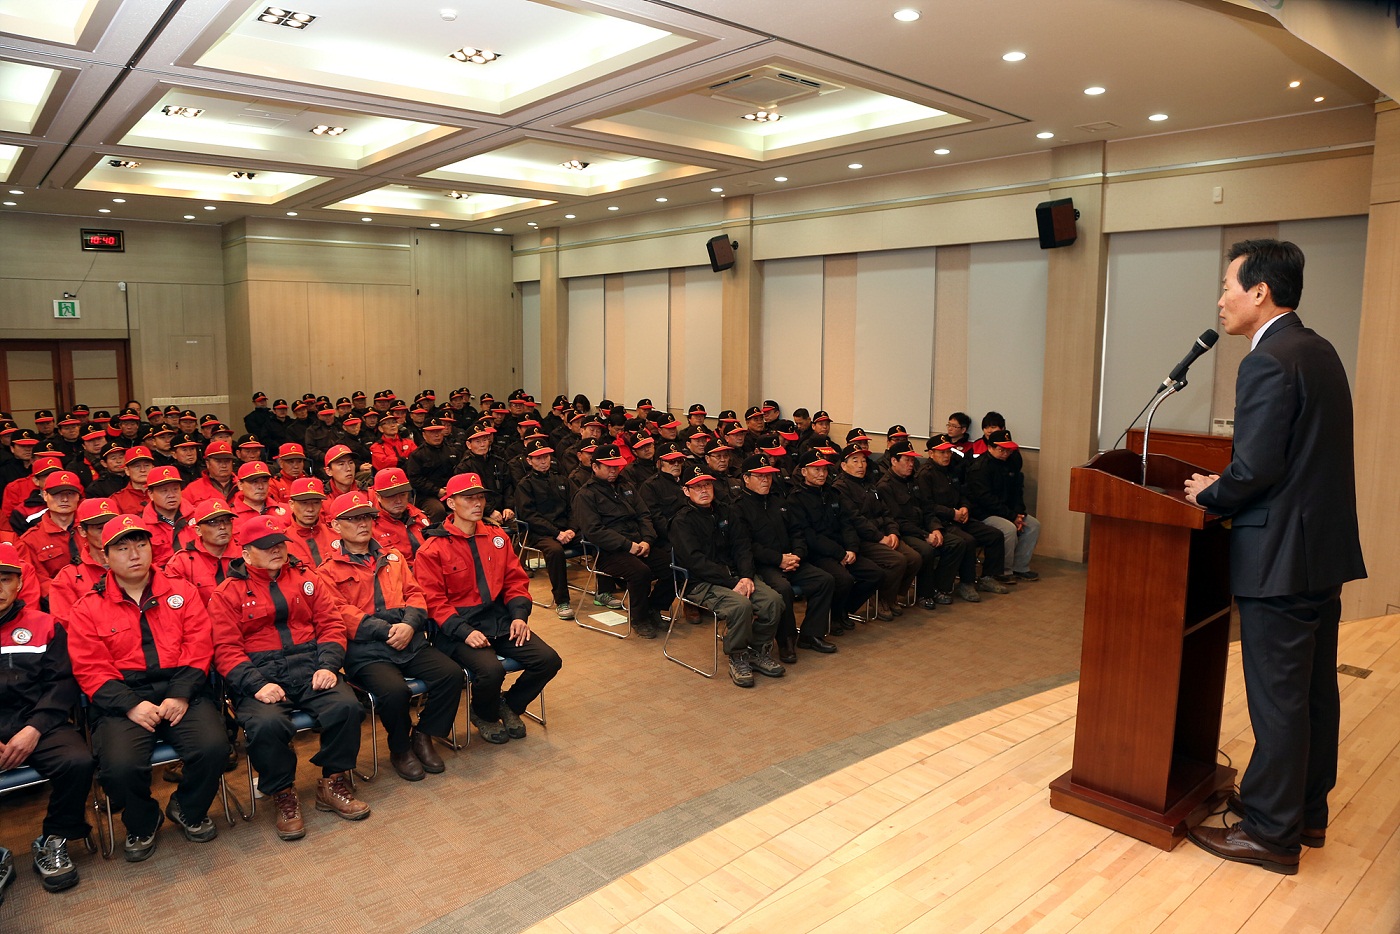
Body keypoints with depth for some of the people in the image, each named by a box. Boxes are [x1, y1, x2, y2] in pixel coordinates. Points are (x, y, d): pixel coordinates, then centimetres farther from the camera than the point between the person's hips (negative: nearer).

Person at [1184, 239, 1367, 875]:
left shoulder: (1268, 363, -18)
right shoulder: (1319, 351, 12)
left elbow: (1256, 470, -22)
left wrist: (1208, 496, -4)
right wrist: (1225, 486, 10)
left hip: (1281, 557, -10)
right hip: (1325, 547, 10)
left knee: (1277, 698, 1)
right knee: (1314, 690, 18)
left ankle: (1271, 834, 13)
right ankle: (1306, 811, 33)